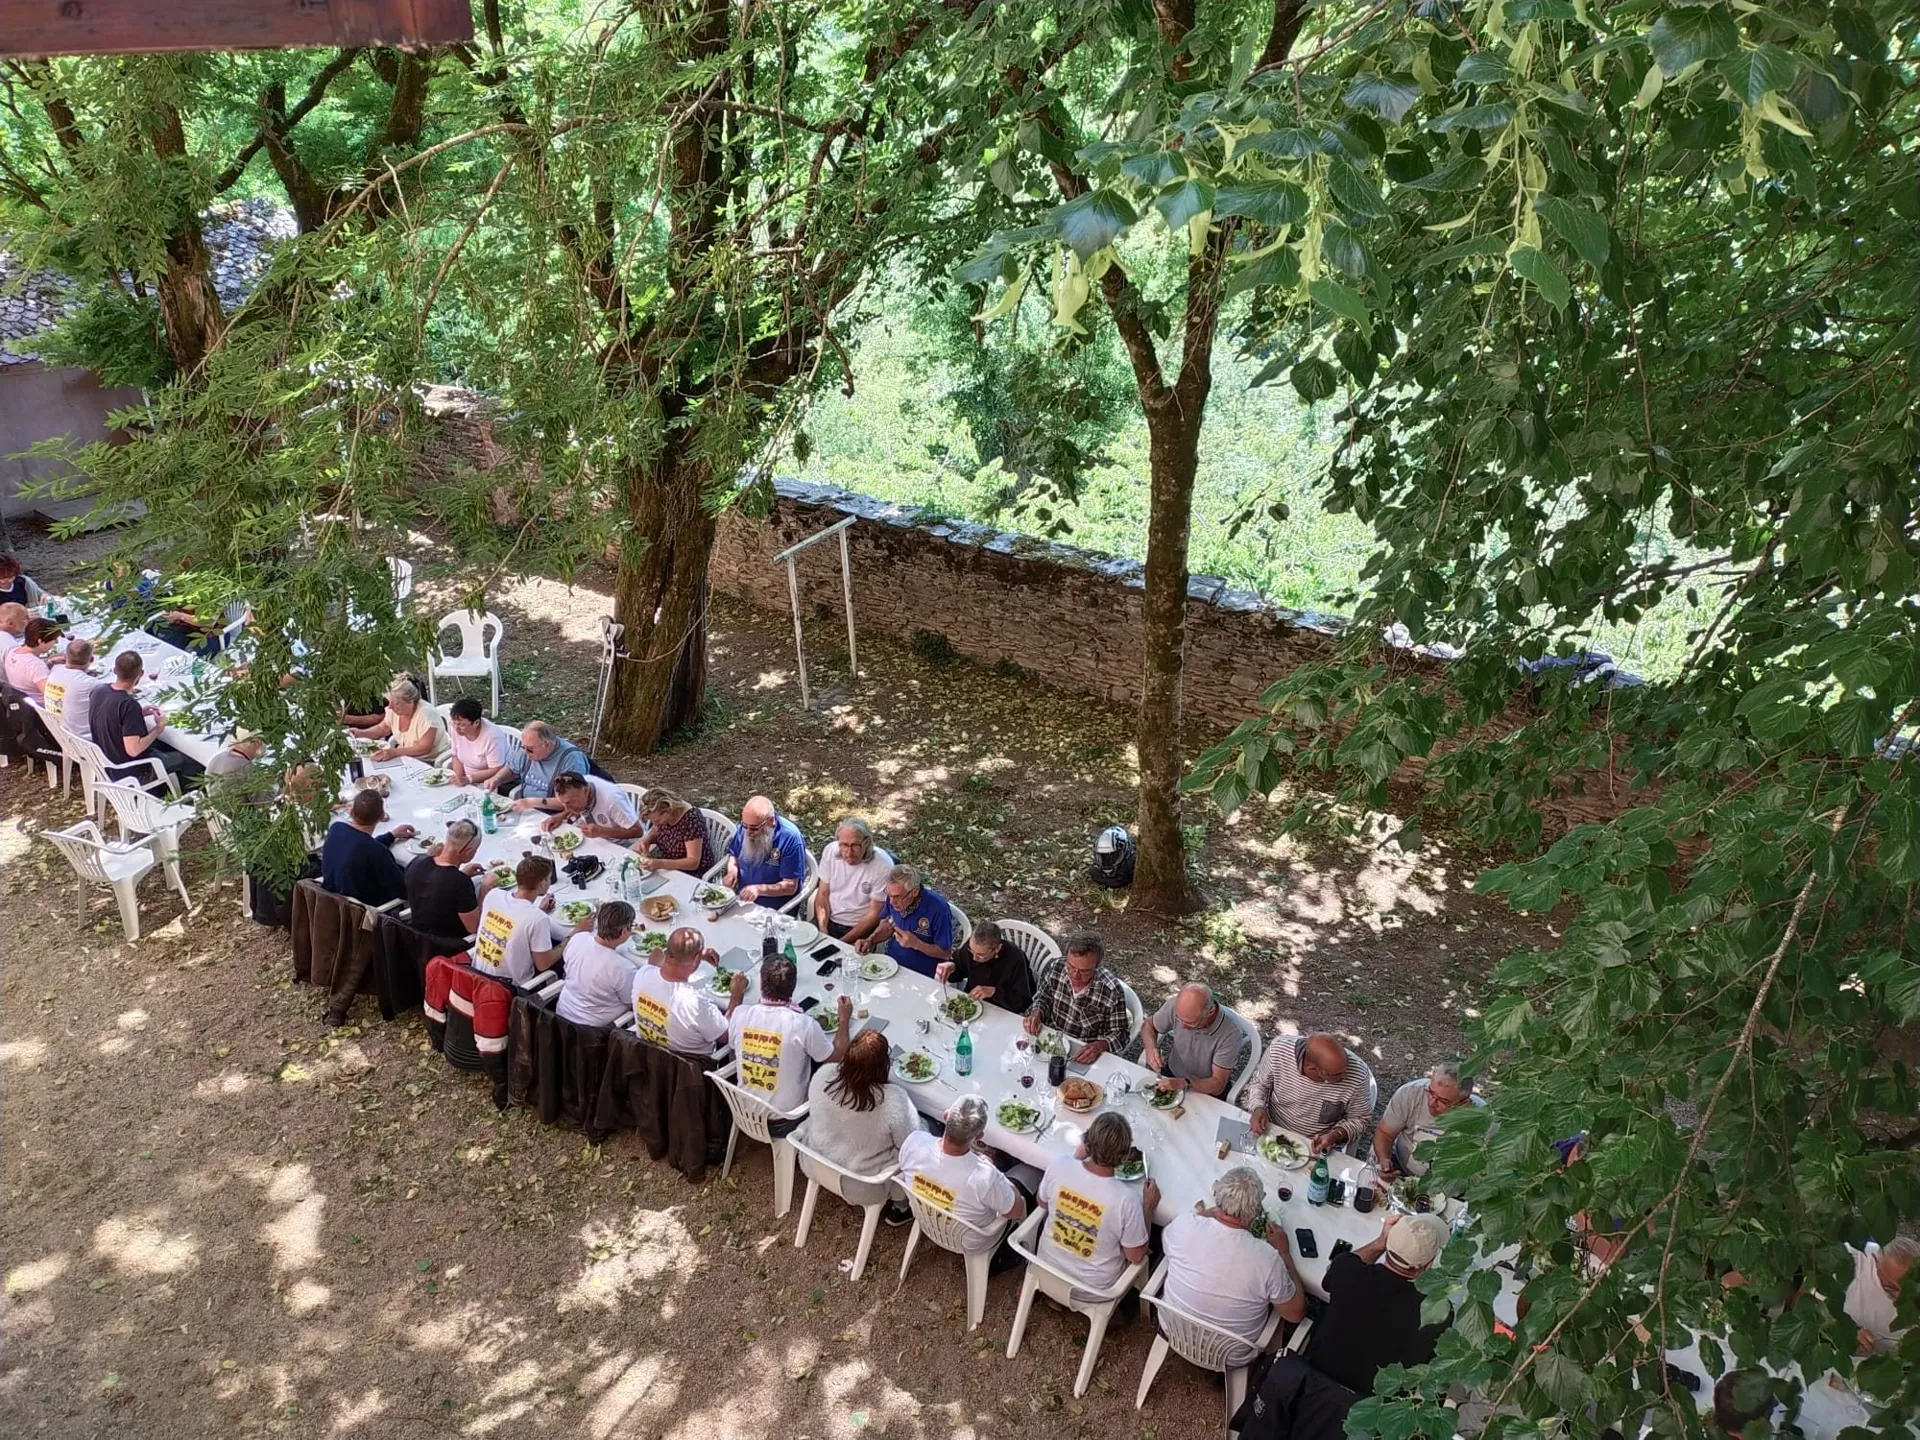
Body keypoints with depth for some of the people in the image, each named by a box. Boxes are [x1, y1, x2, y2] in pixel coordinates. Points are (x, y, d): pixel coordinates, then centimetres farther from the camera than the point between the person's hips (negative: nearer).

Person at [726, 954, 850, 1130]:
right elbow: (838, 1056, -12)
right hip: (785, 1121, -4)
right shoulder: (804, 1025, -29)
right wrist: (844, 1019, 2)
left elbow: (726, 1035, 7)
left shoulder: (741, 1015, -18)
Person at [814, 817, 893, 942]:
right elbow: (823, 894, 3)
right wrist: (822, 930, -11)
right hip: (829, 920, 4)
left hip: (861, 927, -4)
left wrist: (843, 941, -17)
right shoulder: (831, 851, -6)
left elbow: (875, 913, -12)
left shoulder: (883, 865, -18)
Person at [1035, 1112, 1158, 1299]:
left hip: (1047, 1264, 3)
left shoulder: (1059, 1166, -25)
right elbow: (1136, 1256, -17)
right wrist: (1148, 1207, -7)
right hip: (1094, 1285, -2)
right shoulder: (1127, 1199, -34)